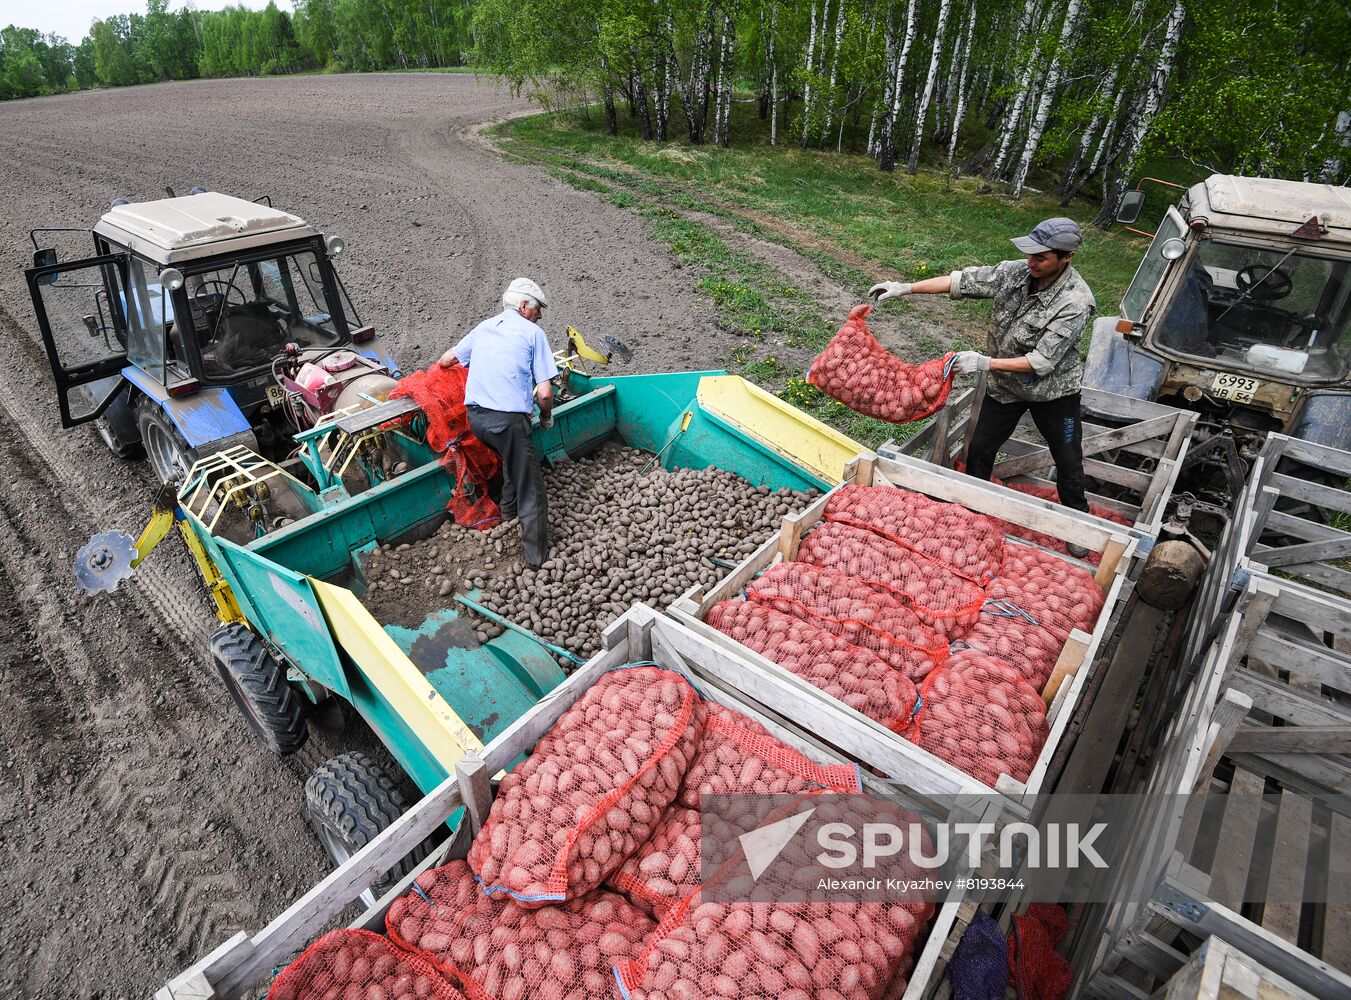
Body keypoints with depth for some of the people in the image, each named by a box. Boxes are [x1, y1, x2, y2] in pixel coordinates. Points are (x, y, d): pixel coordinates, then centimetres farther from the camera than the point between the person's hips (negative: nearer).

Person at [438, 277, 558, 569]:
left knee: (512, 456, 33)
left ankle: (509, 509, 43)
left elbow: (446, 360, 26)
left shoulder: (483, 327, 18)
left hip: (475, 416, 6)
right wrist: (546, 417, 14)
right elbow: (545, 392, -5)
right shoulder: (533, 333, 2)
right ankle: (537, 555, 8)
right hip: (509, 418, -6)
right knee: (529, 488, 4)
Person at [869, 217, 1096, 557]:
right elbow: (963, 280, -9)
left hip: (1054, 389, -4)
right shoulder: (1016, 271, -14)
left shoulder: (1076, 302, -29)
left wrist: (984, 363, -35)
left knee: (1068, 460, 11)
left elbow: (1041, 362, -30)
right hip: (1005, 385, 4)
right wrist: (907, 287, -16)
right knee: (980, 449, 9)